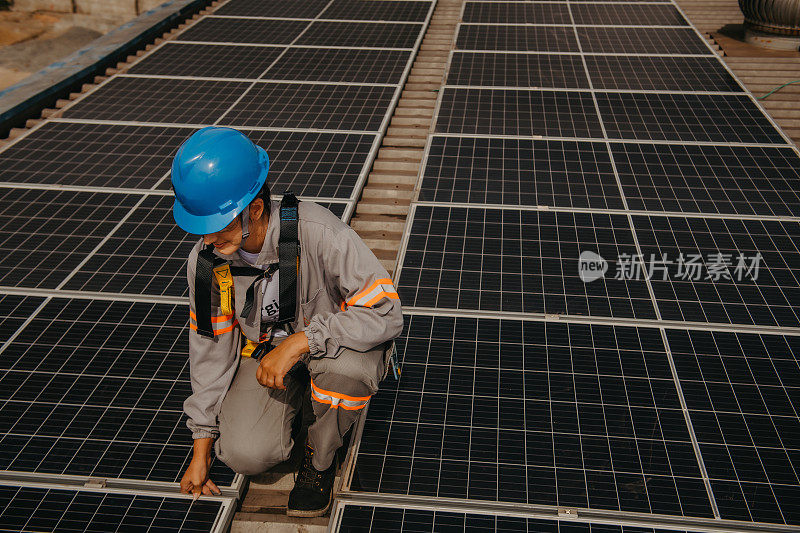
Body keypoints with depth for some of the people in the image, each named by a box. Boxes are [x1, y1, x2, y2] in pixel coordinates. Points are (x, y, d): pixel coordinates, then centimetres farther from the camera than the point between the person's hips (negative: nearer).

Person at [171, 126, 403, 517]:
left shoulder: (316, 232, -32)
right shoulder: (205, 260, -15)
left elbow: (385, 313, -33)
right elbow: (210, 351, -1)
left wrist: (298, 343, -39)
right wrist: (201, 451, 3)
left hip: (331, 339, -3)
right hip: (265, 349, 3)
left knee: (344, 367, -39)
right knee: (245, 455, -19)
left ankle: (320, 459, -6)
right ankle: (298, 393, 16)